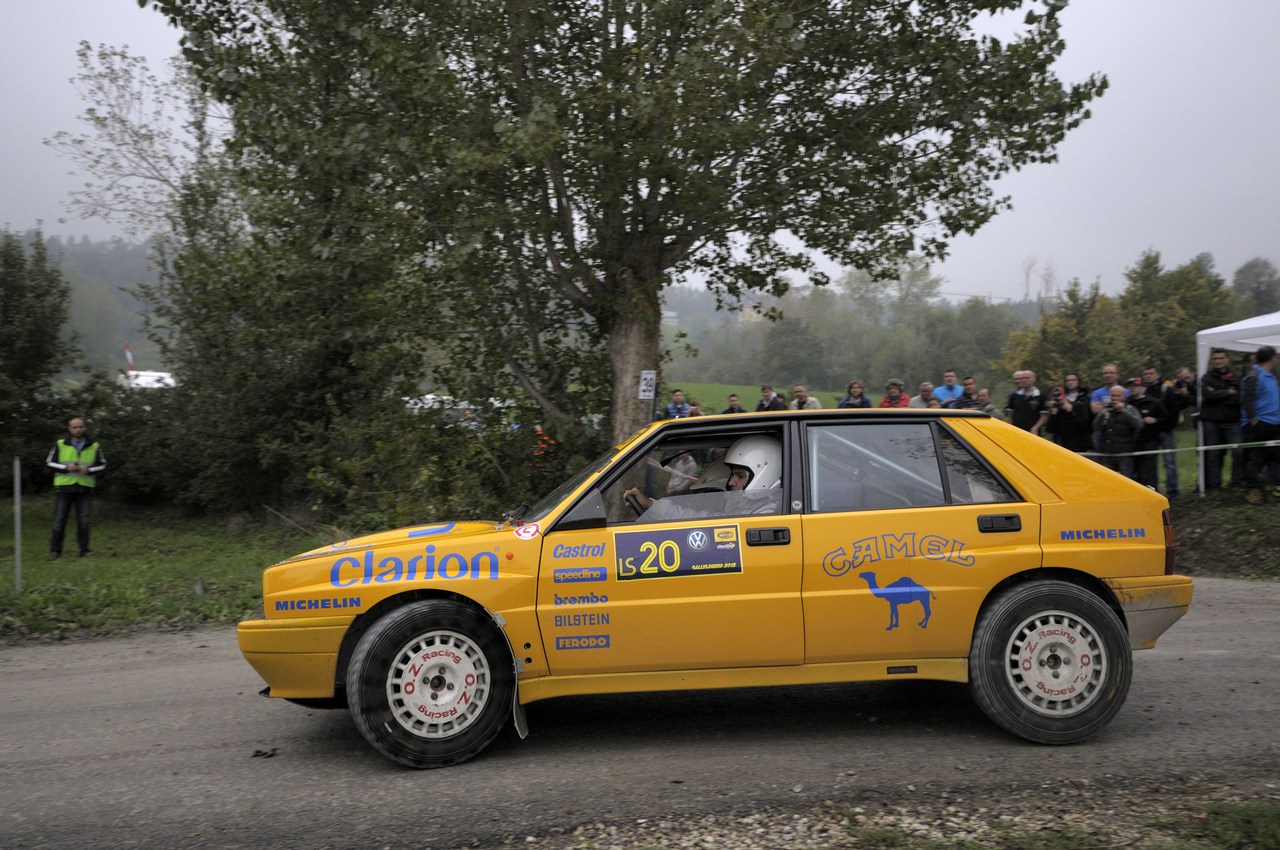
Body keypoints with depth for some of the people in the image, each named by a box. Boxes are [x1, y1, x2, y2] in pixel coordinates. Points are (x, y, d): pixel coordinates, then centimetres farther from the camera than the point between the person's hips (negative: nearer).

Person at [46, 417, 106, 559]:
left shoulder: (94, 446, 5)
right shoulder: (60, 445, 2)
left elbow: (102, 464, 10)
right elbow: (49, 463, 5)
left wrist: (89, 470, -10)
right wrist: (66, 468, -12)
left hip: (85, 488, 1)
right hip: (64, 487, -1)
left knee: (83, 521, 0)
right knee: (59, 520, -1)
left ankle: (84, 550, 7)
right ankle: (55, 550, 8)